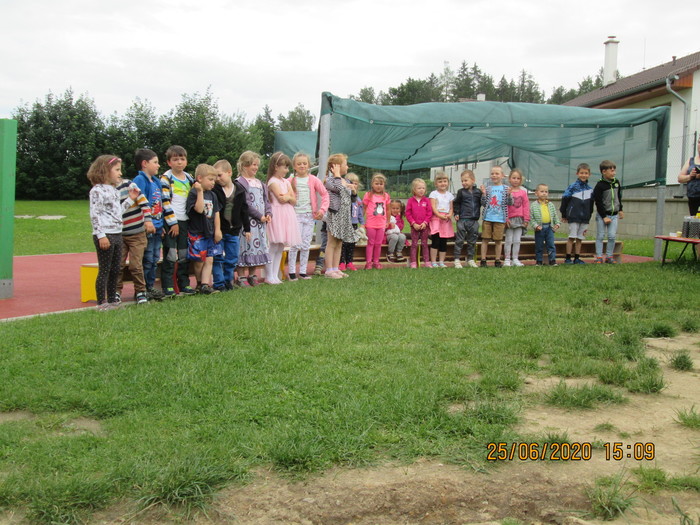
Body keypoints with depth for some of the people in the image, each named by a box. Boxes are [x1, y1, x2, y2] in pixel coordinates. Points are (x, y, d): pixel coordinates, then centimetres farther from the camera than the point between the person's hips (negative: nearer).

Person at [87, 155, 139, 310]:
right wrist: (101, 236, -21)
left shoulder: (114, 190, 17)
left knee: (115, 269, 13)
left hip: (117, 234, 9)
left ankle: (112, 299, 22)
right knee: (104, 270, -3)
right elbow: (95, 214, -16)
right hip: (104, 235, -9)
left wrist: (130, 200, 18)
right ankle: (101, 302, 3)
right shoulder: (98, 190, -11)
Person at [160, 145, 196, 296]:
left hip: (184, 221, 6)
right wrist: (173, 222, -14)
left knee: (184, 254, 9)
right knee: (170, 255, -6)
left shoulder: (189, 178, 12)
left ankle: (184, 284, 17)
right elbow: (165, 201, -11)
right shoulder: (166, 178, -6)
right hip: (170, 221, -6)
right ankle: (167, 286, -1)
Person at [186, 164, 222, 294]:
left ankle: (205, 285, -3)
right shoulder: (193, 193, -9)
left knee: (209, 260, -1)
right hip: (197, 233, -6)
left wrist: (217, 230, 5)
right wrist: (200, 191, -26)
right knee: (199, 261, 2)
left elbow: (216, 214, 12)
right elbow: (199, 209, -24)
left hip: (210, 233, 6)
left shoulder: (212, 195, 11)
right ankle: (199, 283, 21)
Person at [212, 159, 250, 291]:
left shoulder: (239, 190, 1)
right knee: (217, 258, 0)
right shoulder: (215, 190, -6)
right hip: (218, 230, -3)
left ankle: (228, 281, 23)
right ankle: (219, 284, 8)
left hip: (233, 230, 3)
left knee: (232, 259, 9)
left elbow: (244, 210, 7)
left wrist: (247, 229, 8)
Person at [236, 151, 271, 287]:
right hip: (247, 220, -8)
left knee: (258, 247, 10)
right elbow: (245, 204, -15)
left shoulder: (259, 183, 17)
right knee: (245, 246, -7)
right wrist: (260, 216, -14)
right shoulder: (240, 182, -9)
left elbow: (266, 200, 17)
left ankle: (252, 276, 20)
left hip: (261, 221, 8)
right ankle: (241, 277, -1)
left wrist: (268, 214, 0)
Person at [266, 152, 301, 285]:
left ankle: (275, 275, 12)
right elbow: (281, 199, -16)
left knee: (281, 247, 7)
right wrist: (289, 196, 1)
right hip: (277, 215, -8)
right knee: (274, 246, -7)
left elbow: (294, 200, 9)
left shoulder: (286, 182, 16)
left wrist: (286, 196, -7)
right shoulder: (273, 181, -7)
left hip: (288, 215, 8)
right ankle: (269, 276, -2)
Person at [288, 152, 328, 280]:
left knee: (306, 245, 6)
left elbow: (325, 194, 5)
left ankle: (303, 272, 13)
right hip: (295, 215, -2)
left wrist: (322, 210, -5)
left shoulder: (313, 180, 4)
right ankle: (291, 272, 1)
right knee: (295, 244, -8)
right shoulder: (291, 180, 2)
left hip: (310, 215, 2)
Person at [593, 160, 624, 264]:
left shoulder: (616, 182, 6)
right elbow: (598, 203, -14)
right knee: (600, 236, 1)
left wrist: (620, 210, 20)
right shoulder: (600, 185, -13)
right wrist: (604, 217, -15)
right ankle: (599, 257, 7)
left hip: (614, 214, 5)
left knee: (612, 236, 0)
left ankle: (609, 256, 10)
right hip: (602, 215, -4)